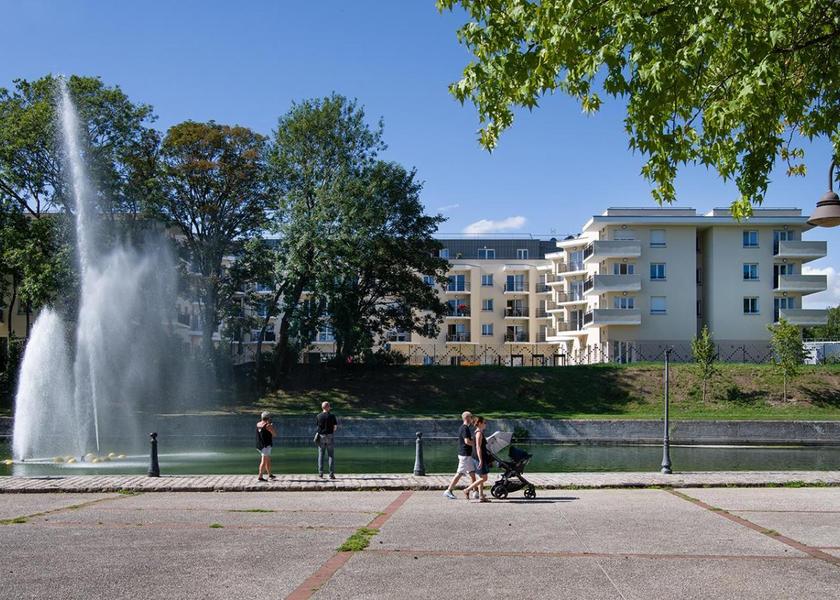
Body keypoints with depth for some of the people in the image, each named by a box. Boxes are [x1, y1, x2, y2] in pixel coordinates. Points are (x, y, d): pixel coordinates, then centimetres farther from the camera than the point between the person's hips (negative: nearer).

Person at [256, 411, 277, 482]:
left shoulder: (258, 424, 8)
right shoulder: (268, 425, -14)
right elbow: (275, 434, -8)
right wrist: (272, 426, 5)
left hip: (259, 445, 9)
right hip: (266, 445, -9)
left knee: (268, 460, 20)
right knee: (264, 461, -8)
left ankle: (270, 475, 30)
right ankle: (260, 477, -11)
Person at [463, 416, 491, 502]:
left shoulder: (480, 432, 15)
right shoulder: (479, 433, -15)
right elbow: (478, 447, -20)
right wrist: (480, 460, -23)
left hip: (482, 458, 10)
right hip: (481, 457, -10)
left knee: (482, 478, 10)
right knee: (484, 478, -7)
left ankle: (481, 496, 12)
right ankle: (467, 490, -4)